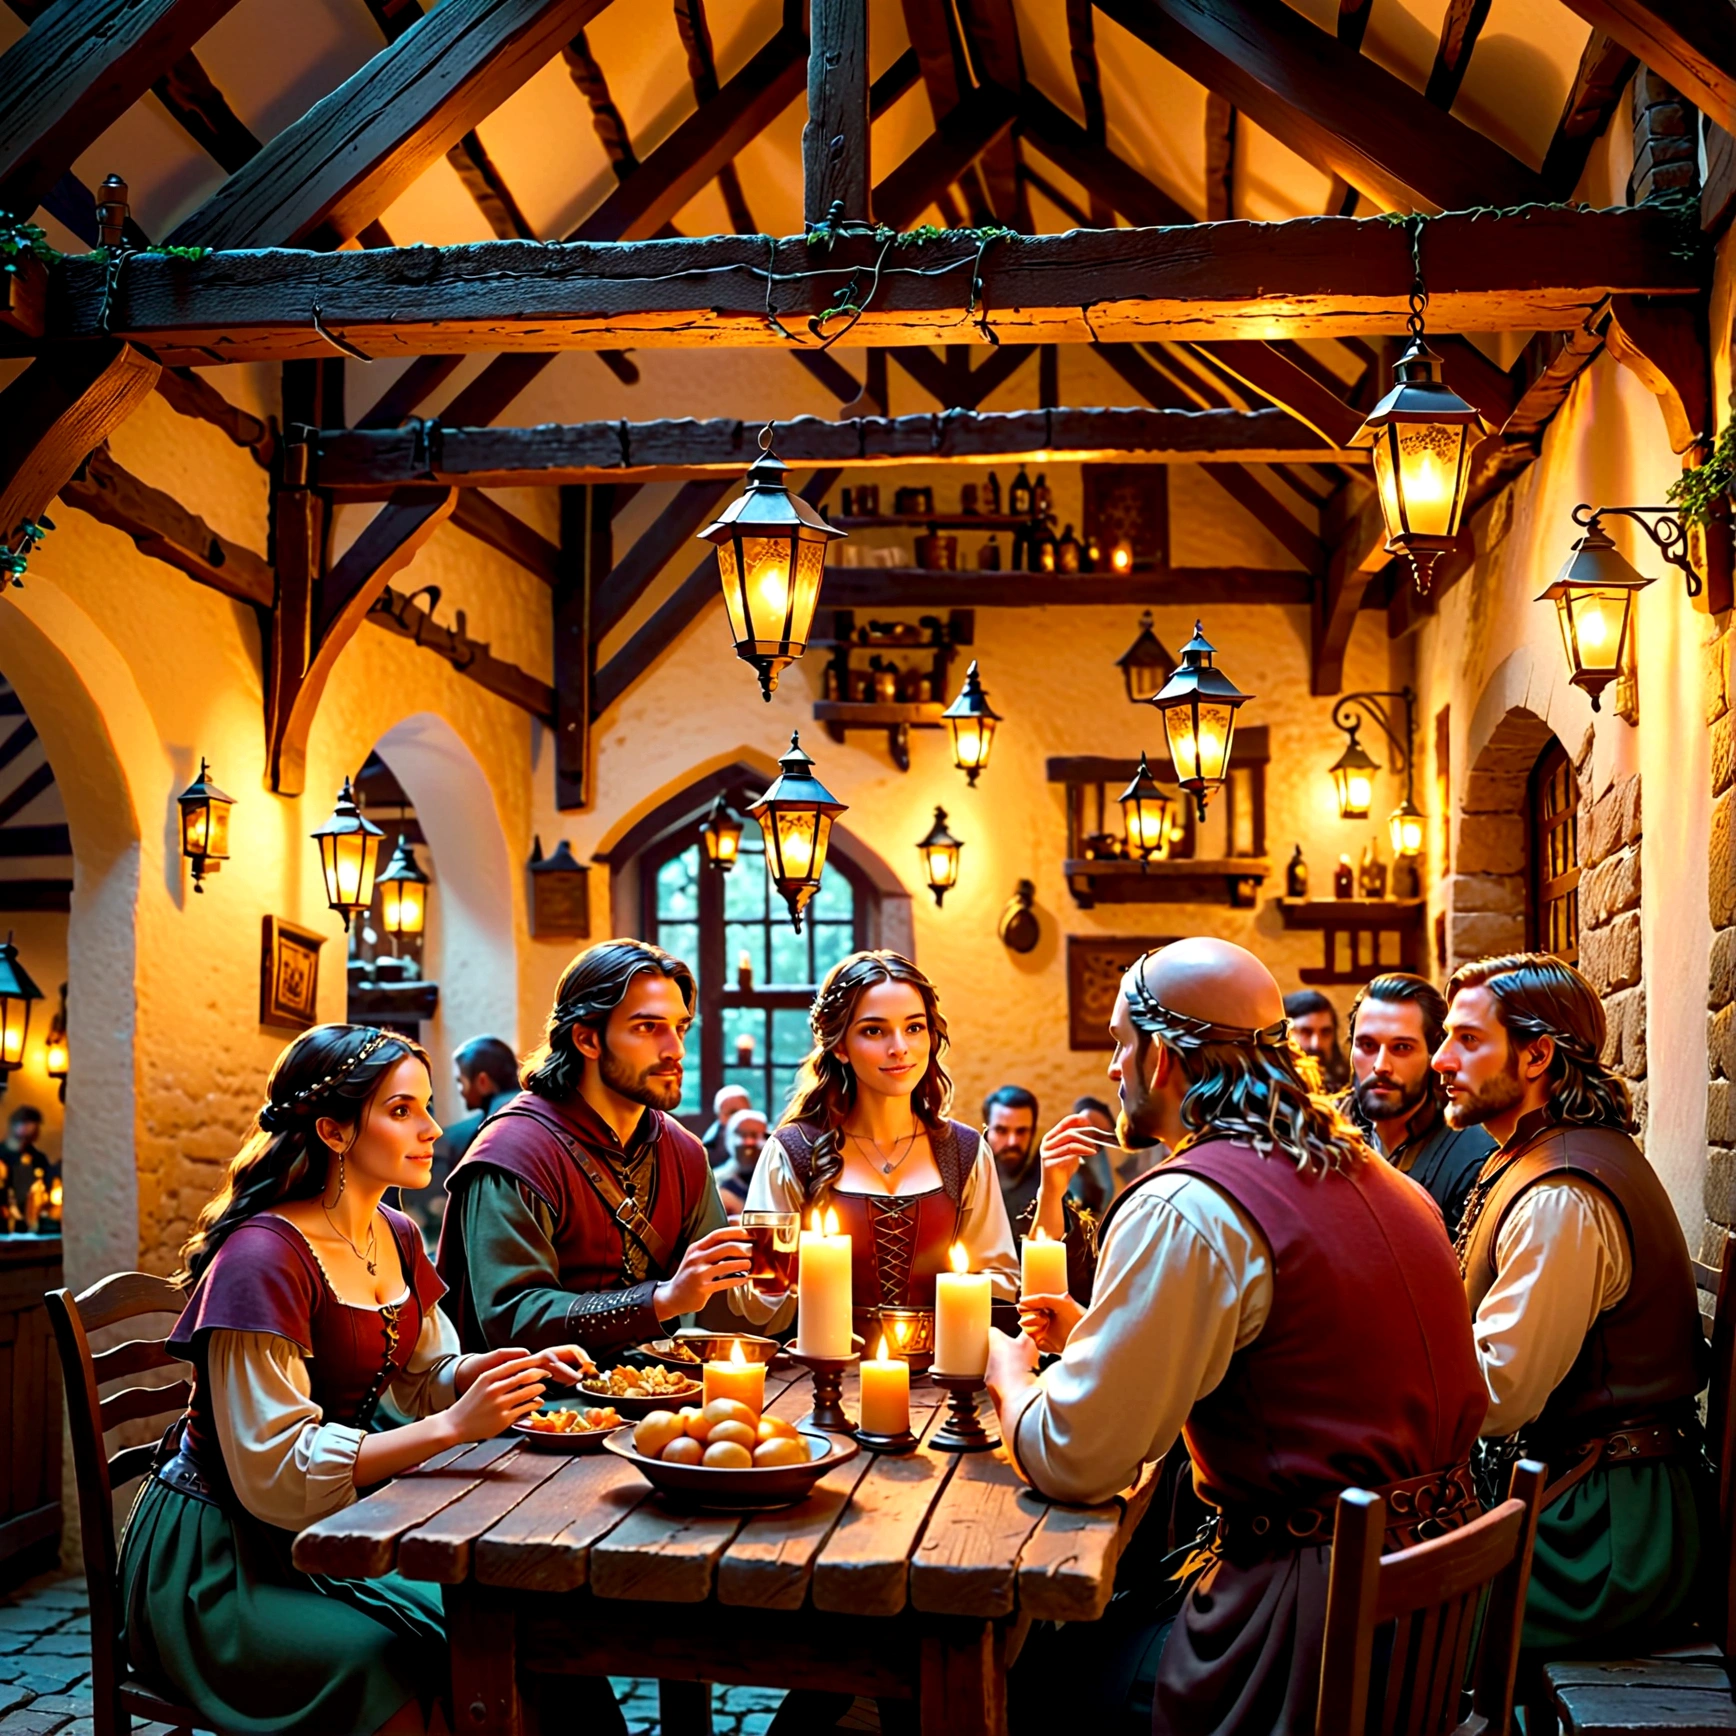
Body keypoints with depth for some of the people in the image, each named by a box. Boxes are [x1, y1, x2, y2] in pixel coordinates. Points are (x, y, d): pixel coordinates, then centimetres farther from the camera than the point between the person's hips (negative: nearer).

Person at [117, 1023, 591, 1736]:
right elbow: (275, 1473, -27)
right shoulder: (263, 1258, -23)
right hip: (217, 1561, -8)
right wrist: (454, 1424, -32)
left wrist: (515, 1369, -5)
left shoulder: (394, 1236, 5)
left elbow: (429, 1378, 17)